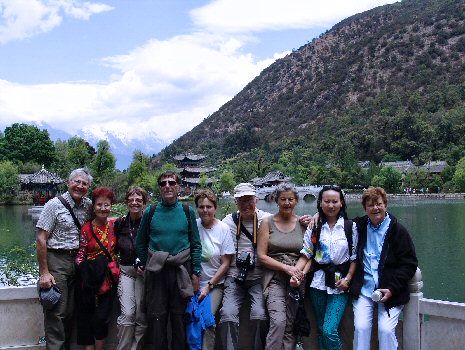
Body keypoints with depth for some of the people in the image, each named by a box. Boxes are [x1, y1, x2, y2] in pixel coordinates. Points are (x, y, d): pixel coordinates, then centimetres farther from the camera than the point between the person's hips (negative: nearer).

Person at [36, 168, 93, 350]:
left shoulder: (88, 205, 7)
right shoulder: (54, 205, -6)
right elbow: (41, 239, -9)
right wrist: (44, 272, -13)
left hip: (77, 261, 5)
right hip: (56, 261, -5)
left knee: (70, 311, 11)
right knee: (56, 311, -5)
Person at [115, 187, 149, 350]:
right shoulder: (120, 223, 8)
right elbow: (114, 249, 17)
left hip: (144, 271, -1)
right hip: (125, 271, 2)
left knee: (141, 316, -2)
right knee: (127, 314, -11)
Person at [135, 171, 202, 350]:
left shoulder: (188, 212, 2)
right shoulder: (150, 212, 2)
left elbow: (196, 245, 3)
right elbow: (140, 243, 12)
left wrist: (195, 273, -1)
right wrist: (146, 265, 8)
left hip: (181, 270, 0)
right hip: (156, 272, 0)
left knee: (179, 317, 8)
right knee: (156, 318, 5)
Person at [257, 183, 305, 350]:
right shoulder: (268, 222, 2)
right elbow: (261, 256, -3)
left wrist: (301, 272, -10)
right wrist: (286, 268, -12)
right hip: (274, 278, -2)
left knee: (290, 326, 3)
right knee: (278, 322, -21)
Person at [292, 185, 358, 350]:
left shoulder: (350, 227, 1)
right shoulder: (314, 227, 4)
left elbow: (355, 257, 2)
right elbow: (306, 255, 0)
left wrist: (347, 279, -9)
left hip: (340, 284, -2)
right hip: (318, 283, 3)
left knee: (330, 331, -14)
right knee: (321, 330, 11)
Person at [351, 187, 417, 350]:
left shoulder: (398, 231, -2)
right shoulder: (359, 226, 8)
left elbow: (409, 264, -3)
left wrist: (392, 289, -12)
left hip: (390, 292, -2)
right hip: (363, 289, 3)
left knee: (386, 330, -15)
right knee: (361, 328, -12)